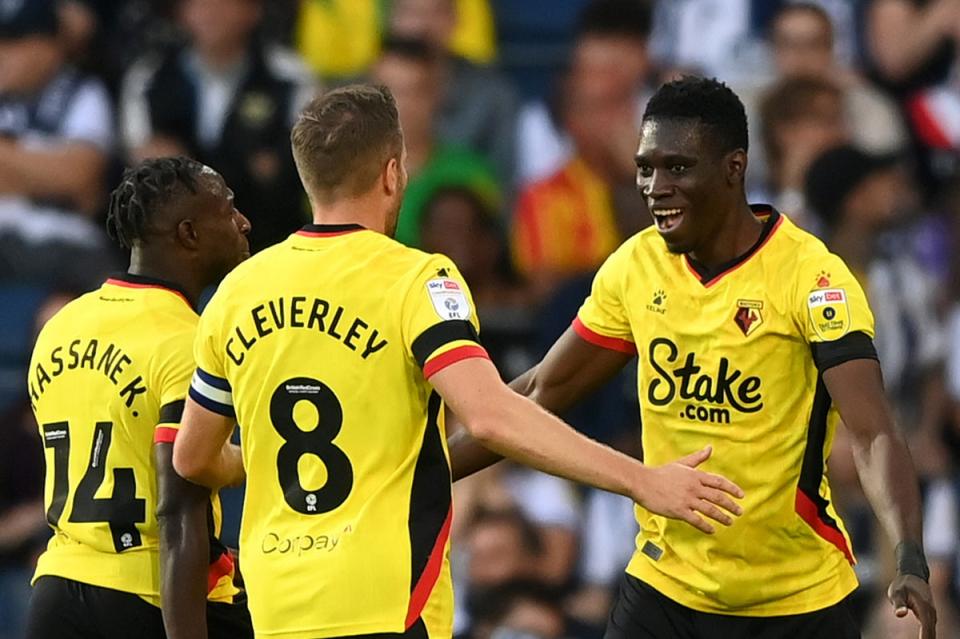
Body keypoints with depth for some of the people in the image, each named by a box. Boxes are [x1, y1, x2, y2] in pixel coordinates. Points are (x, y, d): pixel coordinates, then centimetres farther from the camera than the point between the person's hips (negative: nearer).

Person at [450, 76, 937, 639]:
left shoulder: (812, 276, -15)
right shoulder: (635, 266, 0)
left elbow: (875, 436, -23)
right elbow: (542, 393, 12)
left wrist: (911, 564, -38)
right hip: (664, 586, 4)